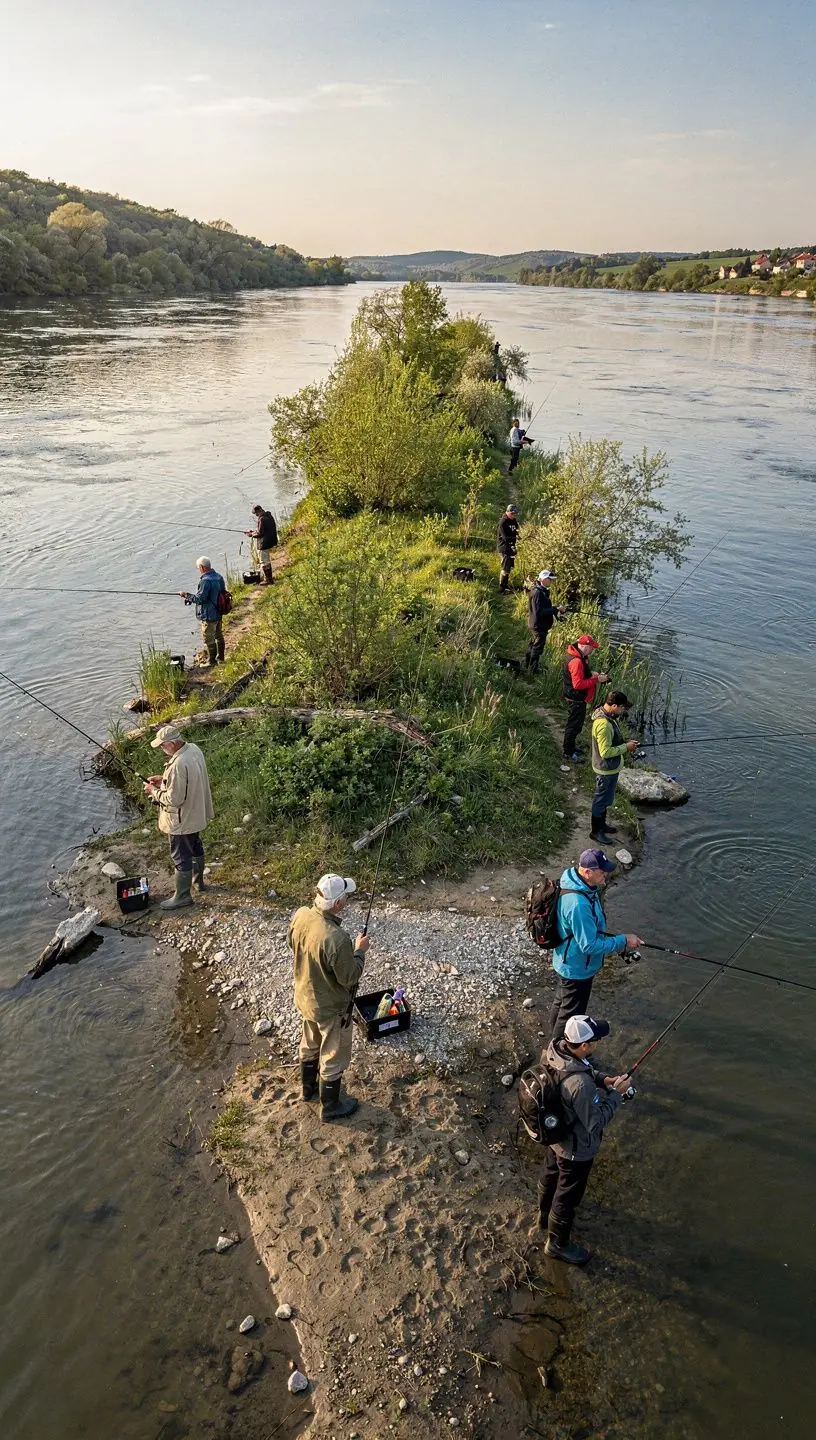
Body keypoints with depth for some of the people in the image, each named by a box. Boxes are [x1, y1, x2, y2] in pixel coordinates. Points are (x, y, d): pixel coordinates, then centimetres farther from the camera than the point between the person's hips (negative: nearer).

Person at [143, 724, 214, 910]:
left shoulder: (178, 765, -35)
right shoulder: (194, 749, -7)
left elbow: (174, 799, -29)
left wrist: (154, 791, -14)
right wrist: (164, 779, 4)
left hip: (181, 820, -9)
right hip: (196, 813, 9)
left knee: (181, 857, 7)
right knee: (195, 847, 28)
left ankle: (182, 896, 23)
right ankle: (198, 880, 48)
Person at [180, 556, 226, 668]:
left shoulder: (206, 581, -24)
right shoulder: (219, 577, 4)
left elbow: (200, 599, -24)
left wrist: (186, 595, -11)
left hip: (209, 616, -9)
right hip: (219, 613, 9)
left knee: (209, 638, 3)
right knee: (219, 636, 20)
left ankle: (212, 661, 10)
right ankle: (220, 657, 32)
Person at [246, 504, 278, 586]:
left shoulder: (262, 519, -22)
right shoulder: (269, 516, 8)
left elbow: (260, 533, -22)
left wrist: (252, 534, -5)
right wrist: (254, 531, 14)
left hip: (264, 544, -10)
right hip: (271, 542, 10)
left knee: (264, 562, 0)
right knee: (267, 561, 22)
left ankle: (268, 580, 6)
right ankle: (268, 578, 31)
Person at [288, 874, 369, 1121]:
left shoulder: (300, 915, -17)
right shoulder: (335, 939, -40)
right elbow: (350, 977, -25)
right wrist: (360, 951, -10)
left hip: (304, 997, 7)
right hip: (331, 1007, -7)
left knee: (310, 1045, 30)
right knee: (334, 1057, 18)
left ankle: (308, 1088, 54)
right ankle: (330, 1107, 38)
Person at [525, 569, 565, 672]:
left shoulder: (543, 591, 7)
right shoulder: (537, 593, -24)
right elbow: (539, 611, -29)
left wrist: (556, 608, 2)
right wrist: (556, 609, -28)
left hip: (537, 625, 10)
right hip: (539, 625, -10)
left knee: (534, 644, 25)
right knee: (538, 647, 2)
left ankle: (527, 663, 42)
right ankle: (533, 670, 13)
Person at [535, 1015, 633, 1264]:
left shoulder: (555, 1050, -21)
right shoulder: (580, 1084, -44)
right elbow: (595, 1122, -28)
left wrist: (603, 1078, -10)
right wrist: (616, 1093, -20)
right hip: (576, 1148, -8)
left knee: (550, 1177, 32)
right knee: (567, 1196, 19)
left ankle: (545, 1219, 59)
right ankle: (557, 1244, 44)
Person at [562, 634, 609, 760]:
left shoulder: (579, 656, 5)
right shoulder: (576, 661, -29)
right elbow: (578, 684, -30)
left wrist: (592, 673, 4)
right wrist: (596, 680, -24)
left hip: (576, 698, 11)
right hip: (576, 700, -11)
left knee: (575, 723, 22)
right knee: (574, 725, 2)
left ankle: (571, 748, 37)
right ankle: (568, 752, 15)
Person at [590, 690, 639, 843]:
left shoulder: (609, 716, -1)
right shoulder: (603, 724, -33)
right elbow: (606, 752, -30)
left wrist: (626, 743, 1)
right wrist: (626, 747, -21)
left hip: (612, 767, 10)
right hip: (607, 769, -10)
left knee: (606, 798, 25)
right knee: (602, 799, 7)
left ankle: (601, 824, 42)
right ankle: (595, 831, 23)